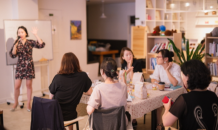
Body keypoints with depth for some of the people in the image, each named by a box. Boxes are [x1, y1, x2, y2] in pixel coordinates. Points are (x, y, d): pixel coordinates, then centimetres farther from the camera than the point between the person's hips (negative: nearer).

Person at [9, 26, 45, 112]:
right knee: (17, 86, 1)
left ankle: (28, 104, 19)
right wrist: (15, 46, -21)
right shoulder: (17, 43, 2)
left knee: (29, 85, 6)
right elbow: (13, 55, -6)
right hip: (20, 66, 1)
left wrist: (35, 34, -21)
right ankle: (16, 103, 23)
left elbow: (41, 45, -17)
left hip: (29, 66, -1)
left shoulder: (30, 42, -3)